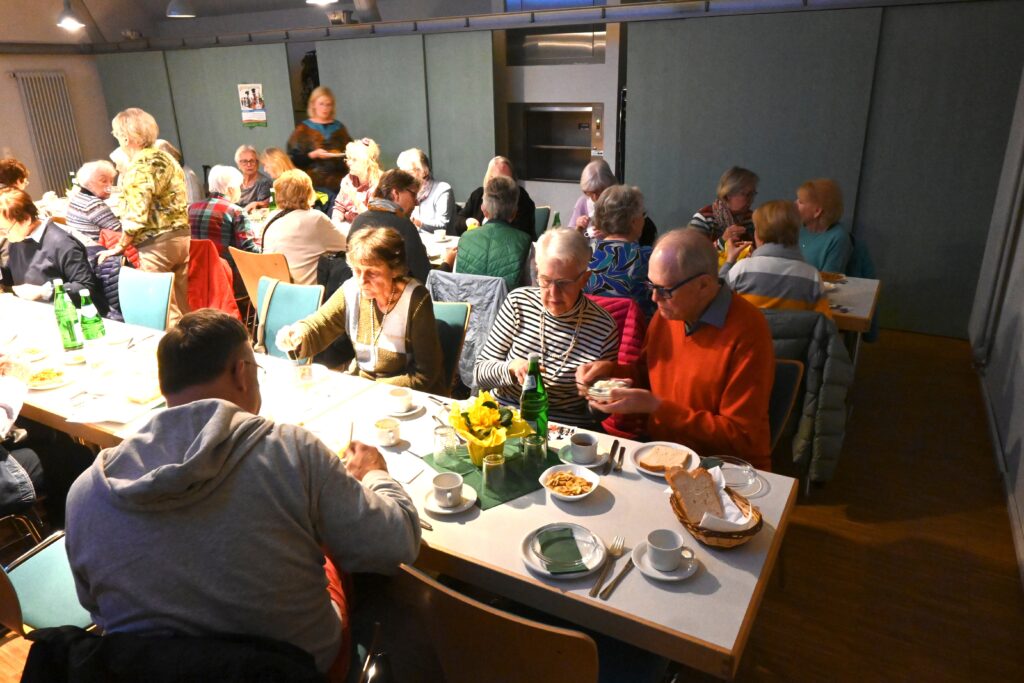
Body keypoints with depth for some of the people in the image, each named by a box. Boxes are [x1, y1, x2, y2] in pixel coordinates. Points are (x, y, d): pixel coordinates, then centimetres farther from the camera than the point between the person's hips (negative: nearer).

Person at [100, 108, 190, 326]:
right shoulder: (165, 157, 11)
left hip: (157, 243, -8)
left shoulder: (139, 166, -14)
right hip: (182, 235, 8)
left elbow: (136, 215, -17)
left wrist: (120, 246, -6)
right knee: (181, 305, 15)